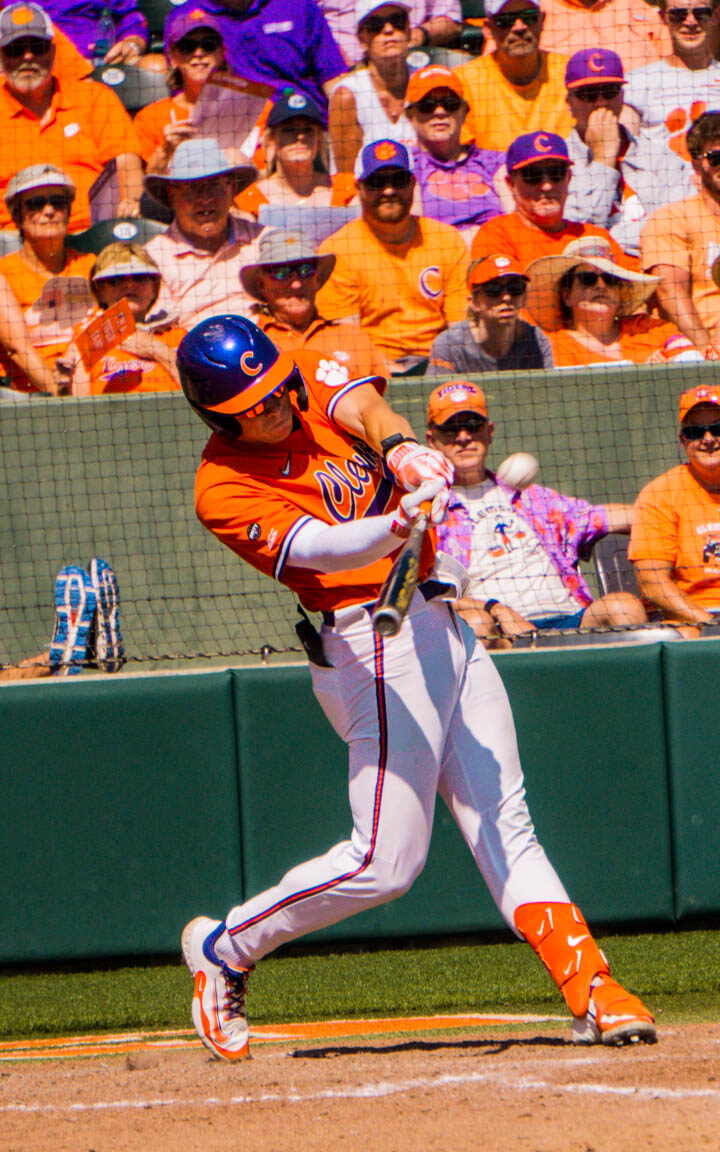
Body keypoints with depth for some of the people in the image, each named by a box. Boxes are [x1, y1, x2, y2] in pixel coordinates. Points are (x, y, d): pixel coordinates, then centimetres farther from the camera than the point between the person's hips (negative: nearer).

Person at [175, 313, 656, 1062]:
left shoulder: (306, 390, 6)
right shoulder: (224, 490, -14)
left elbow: (362, 406, -15)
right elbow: (324, 549, -27)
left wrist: (398, 447, -39)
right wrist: (401, 521, -48)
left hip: (440, 626, 7)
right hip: (376, 646, -7)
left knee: (505, 826, 5)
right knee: (386, 862, -8)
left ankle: (589, 990, 4)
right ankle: (223, 949, 9)